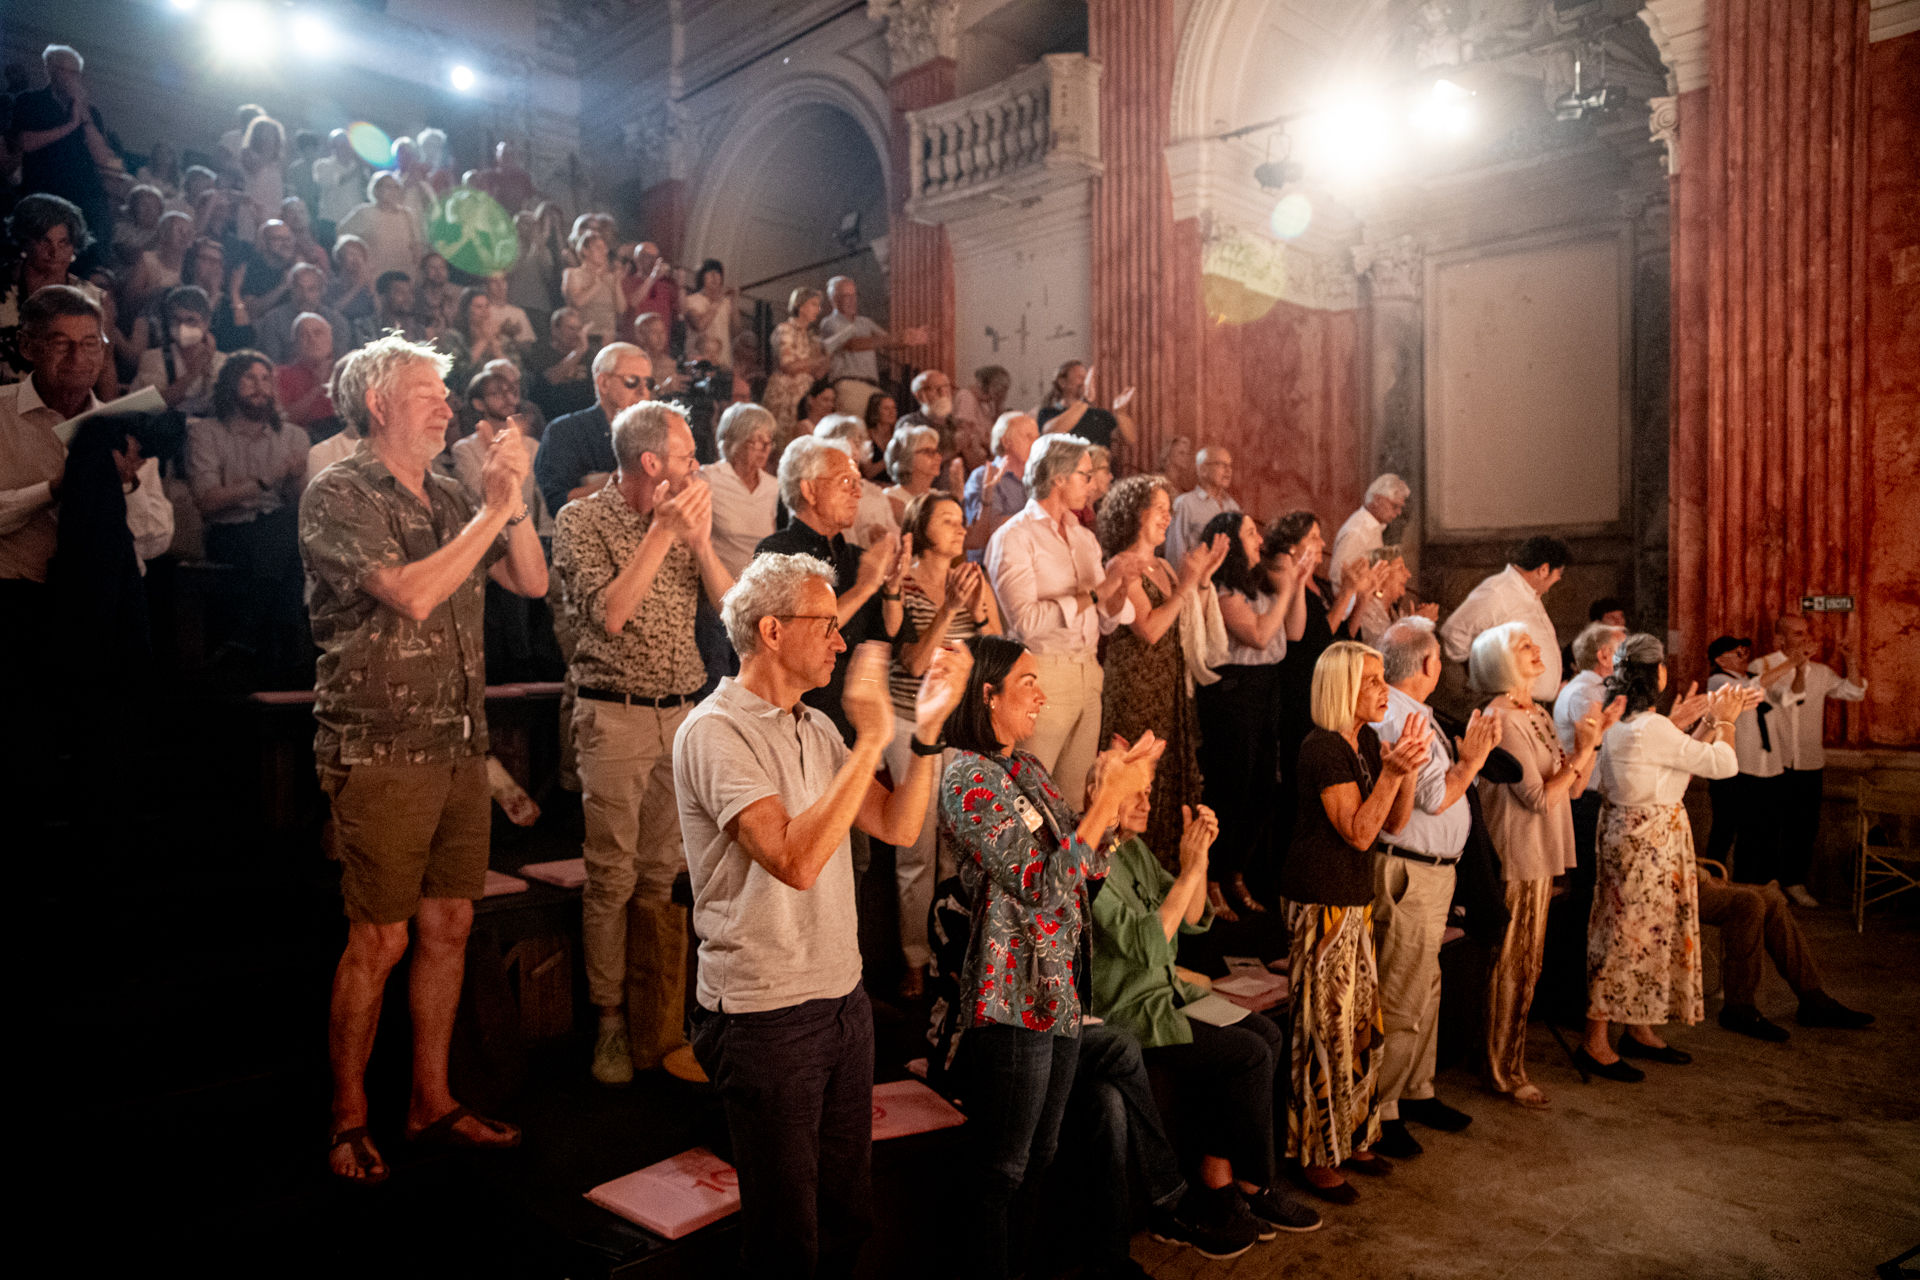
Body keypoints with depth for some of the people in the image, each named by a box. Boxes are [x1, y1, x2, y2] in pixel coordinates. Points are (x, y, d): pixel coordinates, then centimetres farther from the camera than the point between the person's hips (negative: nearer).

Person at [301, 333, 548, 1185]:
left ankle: (431, 1102, 25)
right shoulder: (337, 495, -7)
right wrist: (491, 510, -16)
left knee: (449, 926, 11)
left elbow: (532, 581, 9)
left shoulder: (447, 499, 14)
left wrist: (513, 502, -5)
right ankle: (348, 1120, 17)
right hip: (382, 752, -7)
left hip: (461, 746, 7)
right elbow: (411, 594, -22)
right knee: (379, 940, 0)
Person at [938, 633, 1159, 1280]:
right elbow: (1045, 886, -22)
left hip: (1058, 986, 9)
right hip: (1011, 1000, -9)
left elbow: (1090, 868, 11)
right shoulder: (967, 777, -17)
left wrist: (1110, 789, -4)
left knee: (1040, 1157, 20)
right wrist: (1109, 799, -18)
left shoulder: (1027, 766, 10)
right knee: (1000, 1168, 5)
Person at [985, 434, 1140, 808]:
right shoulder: (1014, 536, -7)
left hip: (1088, 678, 7)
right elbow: (1026, 621, -20)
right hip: (1040, 678, -7)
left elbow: (1107, 621, 16)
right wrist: (1096, 591, -17)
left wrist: (1123, 584, -4)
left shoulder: (1085, 538, 17)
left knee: (1073, 802, 10)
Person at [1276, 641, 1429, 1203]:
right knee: (1326, 1031, -2)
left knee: (1363, 1025, 15)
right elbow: (1359, 832, -19)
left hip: (1355, 900, 9)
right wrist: (1392, 771, -25)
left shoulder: (1368, 741, 10)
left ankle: (1351, 1138, 30)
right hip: (1320, 903, -9)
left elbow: (1394, 823, 9)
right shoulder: (1322, 749, -17)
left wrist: (1409, 766, -4)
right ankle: (1315, 1158, 10)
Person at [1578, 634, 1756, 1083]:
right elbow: (1723, 764, -15)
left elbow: (1682, 753, 18)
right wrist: (1724, 721, 1)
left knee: (1644, 933, 17)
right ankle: (1595, 1044, 4)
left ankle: (1640, 1031, 28)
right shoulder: (1650, 728, -23)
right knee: (1631, 935, -3)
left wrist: (1713, 719, 16)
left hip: (1629, 828, 10)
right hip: (1648, 839, -10)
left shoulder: (1618, 721, 7)